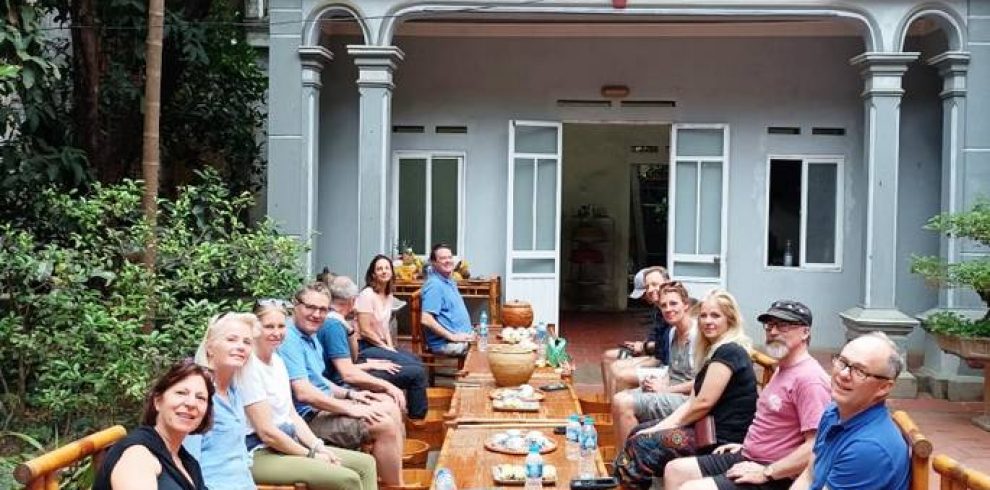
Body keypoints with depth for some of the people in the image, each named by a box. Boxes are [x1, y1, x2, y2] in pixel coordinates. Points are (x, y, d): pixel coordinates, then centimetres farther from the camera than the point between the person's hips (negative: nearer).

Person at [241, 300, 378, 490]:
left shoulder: (277, 360, 11)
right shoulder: (249, 367, -17)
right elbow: (267, 432, -19)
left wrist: (319, 447, 0)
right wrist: (311, 455, -12)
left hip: (287, 442, 9)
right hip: (260, 453, -9)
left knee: (366, 463, 3)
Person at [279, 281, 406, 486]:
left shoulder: (311, 337, 12)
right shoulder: (289, 340, -20)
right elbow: (303, 393, -27)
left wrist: (350, 394, 8)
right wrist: (350, 409, -22)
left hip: (324, 406, 11)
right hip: (309, 417, -11)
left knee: (390, 407, 9)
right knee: (385, 425, -18)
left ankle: (398, 479, 11)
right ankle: (394, 484, -2)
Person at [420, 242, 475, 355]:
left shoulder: (450, 282, 16)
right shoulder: (434, 284, -15)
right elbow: (426, 319, -23)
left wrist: (470, 330, 13)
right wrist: (452, 336, -21)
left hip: (462, 337, 10)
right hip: (445, 343, -10)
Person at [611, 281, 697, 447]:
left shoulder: (698, 334, -15)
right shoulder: (672, 333, 13)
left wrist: (665, 388, -13)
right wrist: (659, 382, 1)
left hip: (688, 397, -9)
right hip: (671, 391, 9)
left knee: (624, 403, -21)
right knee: (619, 399, -4)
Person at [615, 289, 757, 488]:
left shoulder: (729, 352, -15)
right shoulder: (713, 350, 16)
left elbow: (703, 403, -20)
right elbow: (691, 402, 13)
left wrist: (661, 428, -6)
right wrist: (660, 427, 0)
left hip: (723, 438, -10)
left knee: (641, 445, -15)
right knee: (638, 432, 7)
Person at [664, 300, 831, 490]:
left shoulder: (808, 378, -19)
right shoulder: (783, 369, 15)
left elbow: (816, 447, -26)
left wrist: (765, 473, -22)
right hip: (748, 457, 10)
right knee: (675, 470, 6)